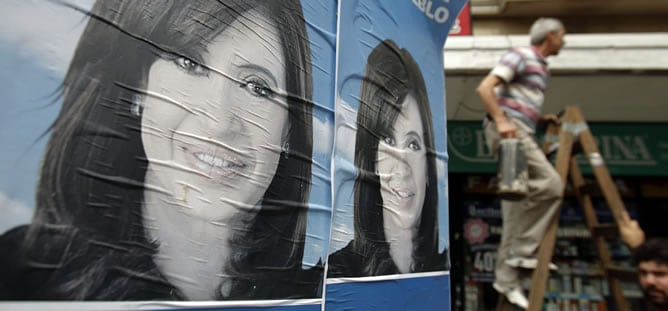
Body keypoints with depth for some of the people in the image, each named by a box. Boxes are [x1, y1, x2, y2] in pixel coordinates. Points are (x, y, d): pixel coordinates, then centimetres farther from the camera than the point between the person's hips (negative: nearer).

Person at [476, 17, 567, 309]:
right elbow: (485, 88, -14)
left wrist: (541, 118, 23)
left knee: (516, 203, 3)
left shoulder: (541, 68, 29)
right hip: (507, 129, -10)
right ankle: (521, 250, -7)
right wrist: (501, 120, -24)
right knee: (551, 184, -17)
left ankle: (506, 277, 7)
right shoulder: (519, 56, -1)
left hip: (520, 133, 10)